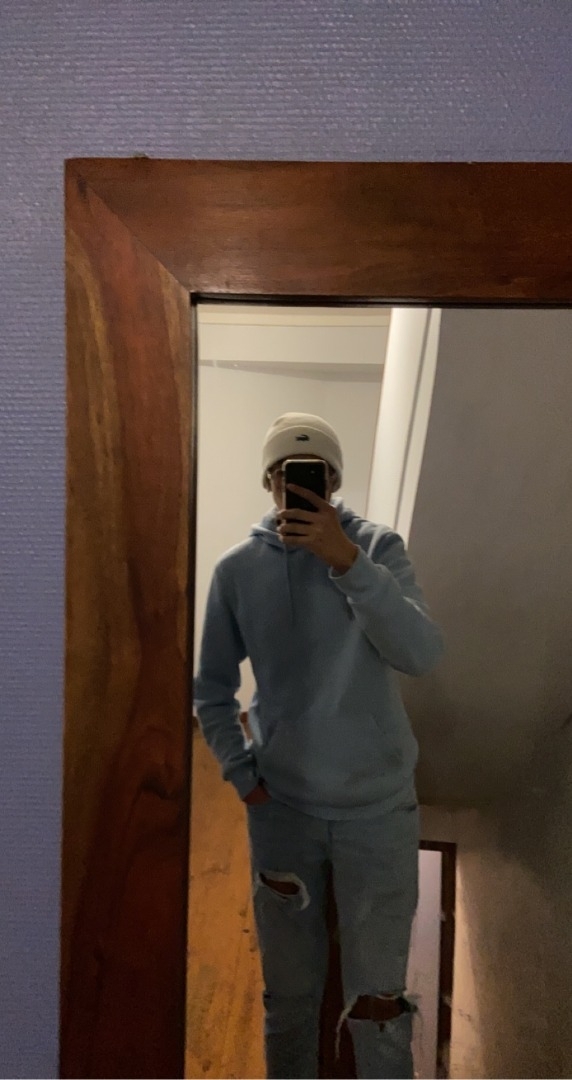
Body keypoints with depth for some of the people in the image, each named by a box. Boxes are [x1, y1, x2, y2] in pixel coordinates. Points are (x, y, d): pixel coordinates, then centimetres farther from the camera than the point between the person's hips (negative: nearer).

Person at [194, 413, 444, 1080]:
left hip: (378, 807, -1)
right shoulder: (237, 569, -4)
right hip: (281, 807, 2)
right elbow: (212, 687, 5)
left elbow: (422, 655, -22)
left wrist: (348, 561, -30)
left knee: (377, 995, 12)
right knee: (289, 990, 19)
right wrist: (241, 772, -5)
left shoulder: (379, 547, -8)